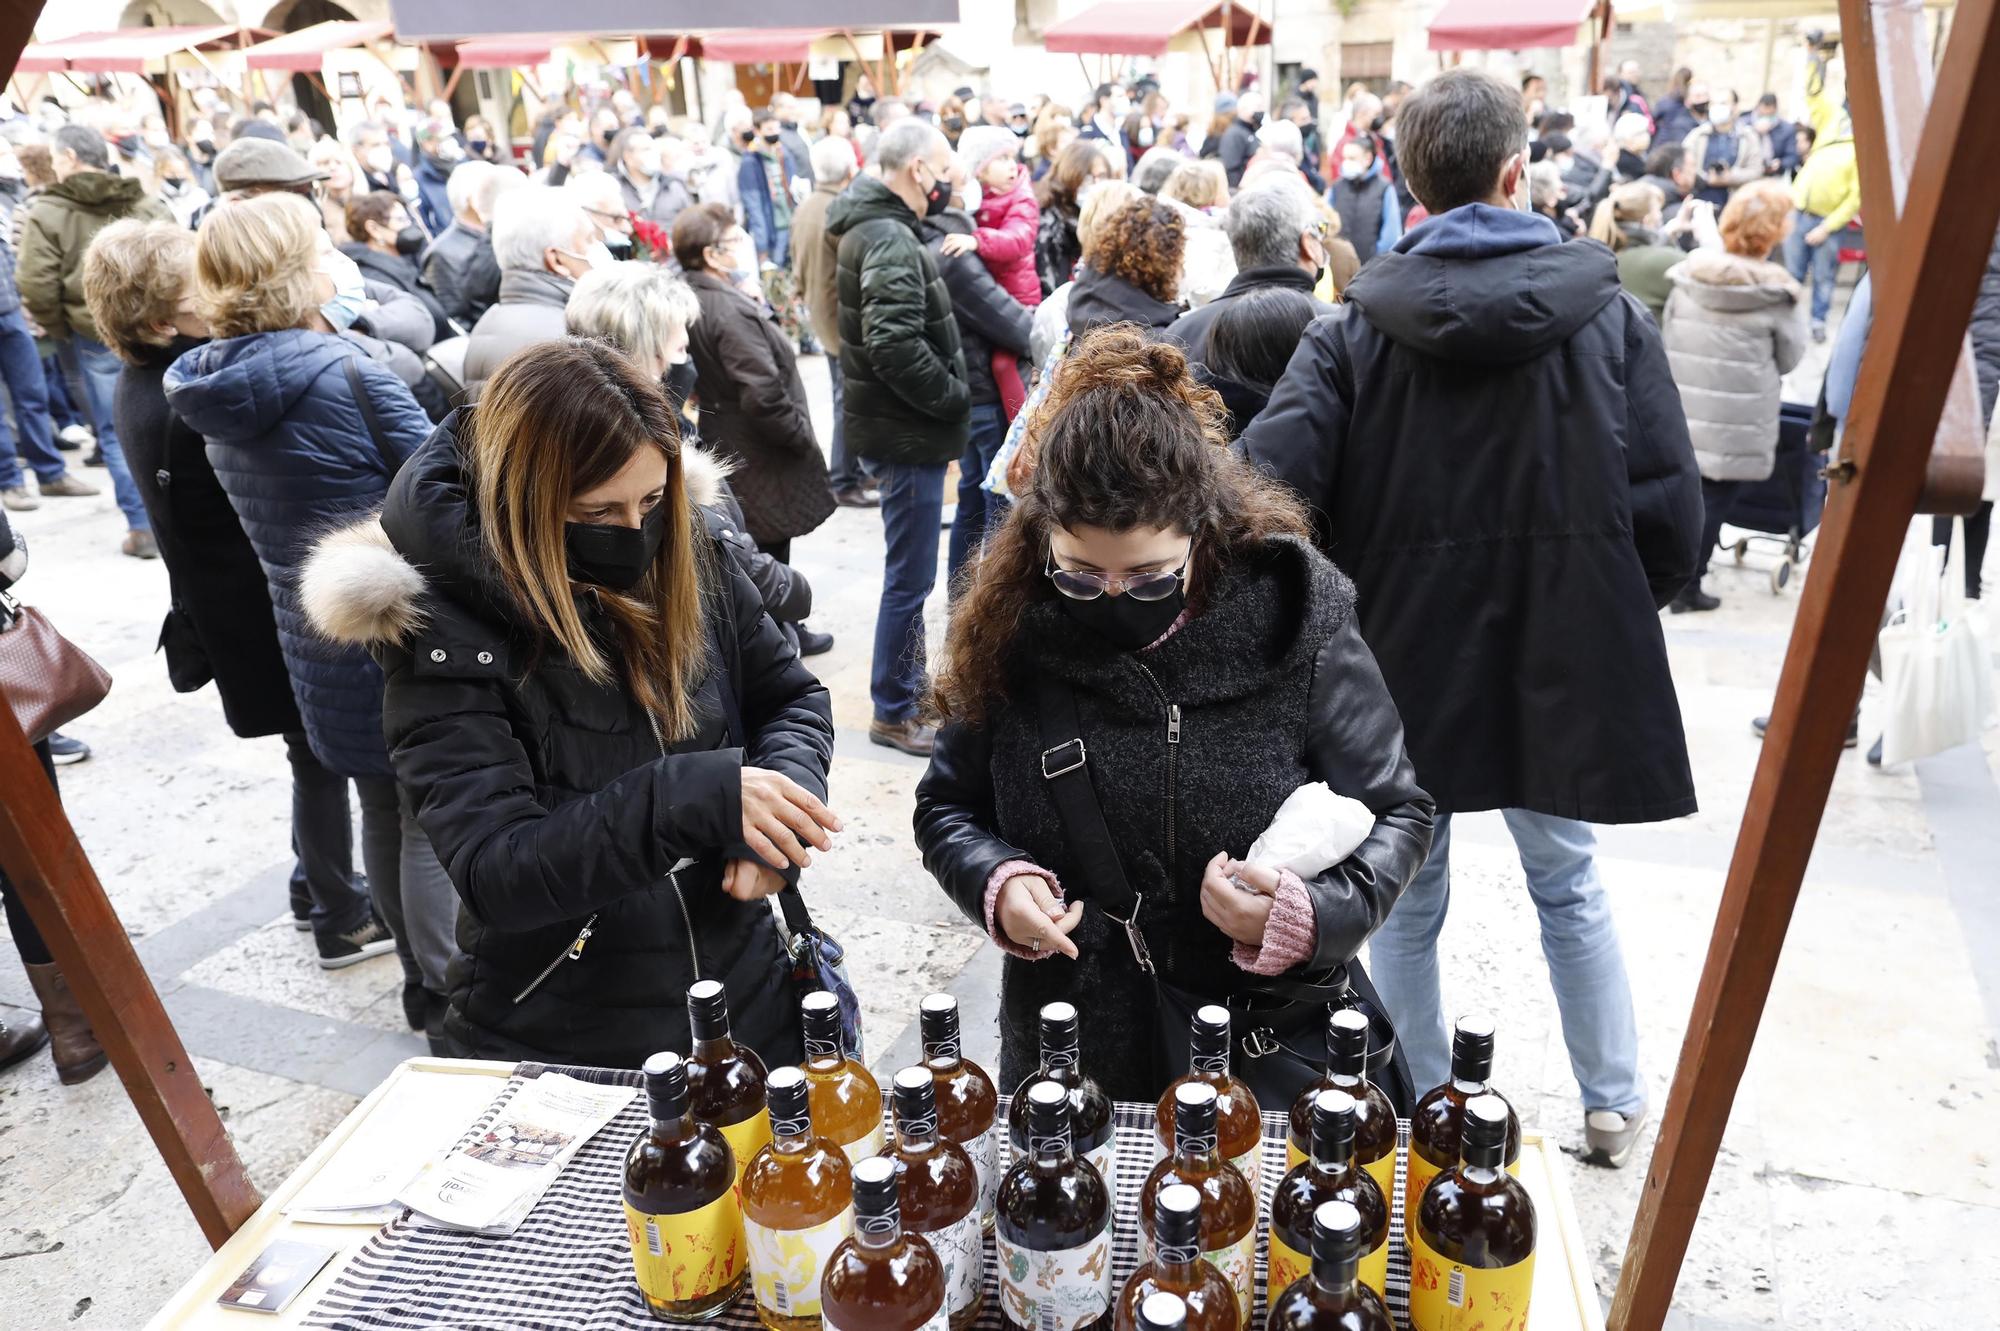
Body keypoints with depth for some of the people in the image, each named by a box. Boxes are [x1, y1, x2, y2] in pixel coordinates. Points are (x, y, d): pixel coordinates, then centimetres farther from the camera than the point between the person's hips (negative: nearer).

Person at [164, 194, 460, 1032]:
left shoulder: (214, 391, 4)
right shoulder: (345, 373, -20)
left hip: (314, 642, 8)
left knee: (384, 806, 21)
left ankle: (422, 967, 36)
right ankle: (451, 995, 14)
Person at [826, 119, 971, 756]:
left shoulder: (880, 228, 13)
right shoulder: (891, 242, -19)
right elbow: (894, 344, -30)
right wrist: (954, 399, -19)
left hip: (903, 424, 11)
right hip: (909, 432, -11)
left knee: (910, 570, 22)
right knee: (910, 577, 0)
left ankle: (910, 679, 37)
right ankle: (893, 711, 12)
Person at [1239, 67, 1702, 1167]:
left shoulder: (1356, 329, -7)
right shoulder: (1609, 317, -4)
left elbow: (1269, 487, -17)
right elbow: (1670, 506, -6)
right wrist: (1623, 609, 11)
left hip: (1405, 660, -1)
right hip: (1561, 657, 1)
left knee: (1408, 894, 16)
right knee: (1568, 881, 23)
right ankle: (1613, 1104, 38)